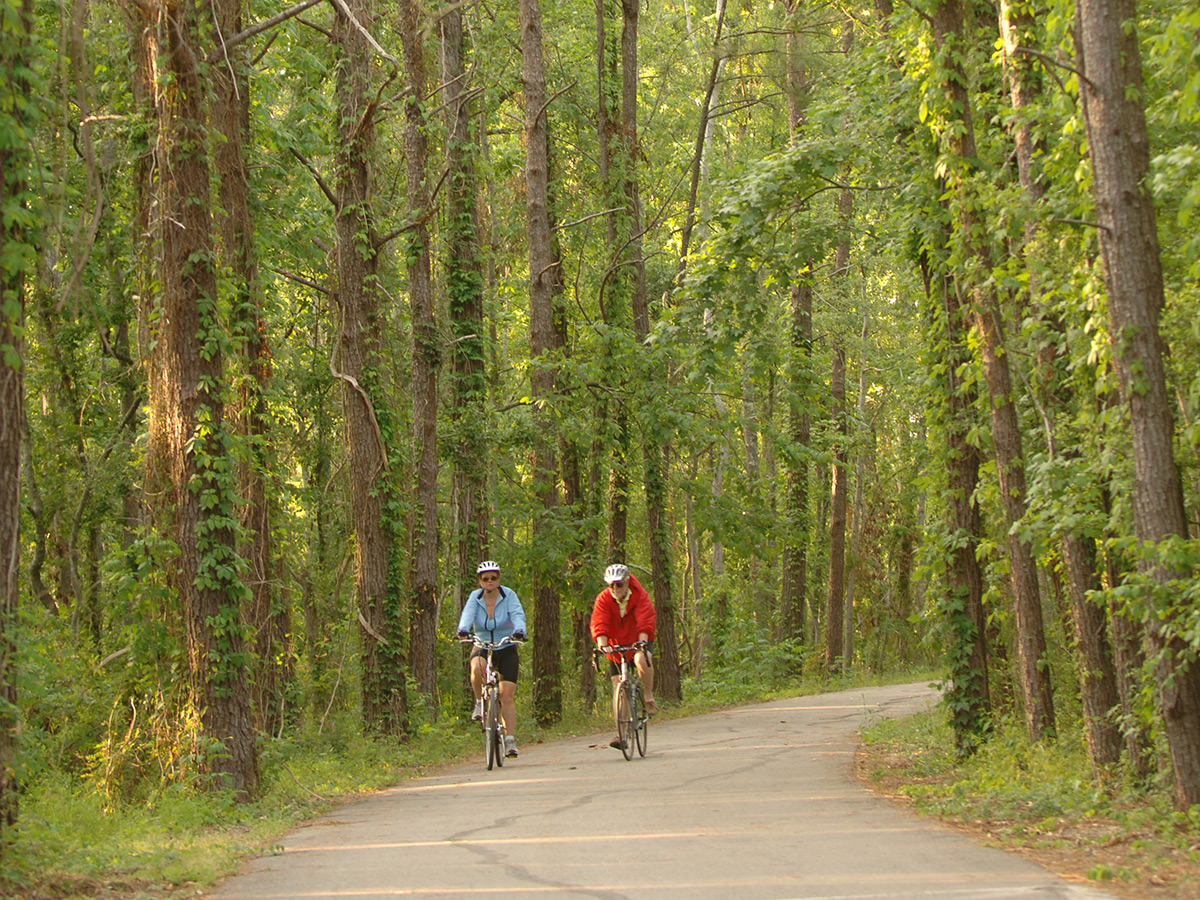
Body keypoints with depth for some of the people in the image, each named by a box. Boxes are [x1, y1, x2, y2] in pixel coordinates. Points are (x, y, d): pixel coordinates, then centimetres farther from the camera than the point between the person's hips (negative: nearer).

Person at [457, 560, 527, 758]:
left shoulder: (508, 595, -7)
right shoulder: (475, 597, -4)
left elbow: (517, 615, -21)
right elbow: (467, 615, -20)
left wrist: (519, 631, -43)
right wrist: (463, 631, -43)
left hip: (506, 649, -1)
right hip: (482, 647, 1)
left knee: (507, 695, -10)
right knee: (477, 667, -36)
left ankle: (510, 741, -6)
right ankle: (480, 703, -10)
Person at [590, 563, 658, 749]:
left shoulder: (639, 595, -14)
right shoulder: (603, 599, -11)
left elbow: (645, 621, -24)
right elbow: (599, 624, -20)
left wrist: (642, 642, -39)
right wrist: (602, 644, -37)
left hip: (638, 643, -2)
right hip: (616, 646, 2)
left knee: (641, 659, -37)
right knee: (617, 686, -5)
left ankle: (649, 696, -14)